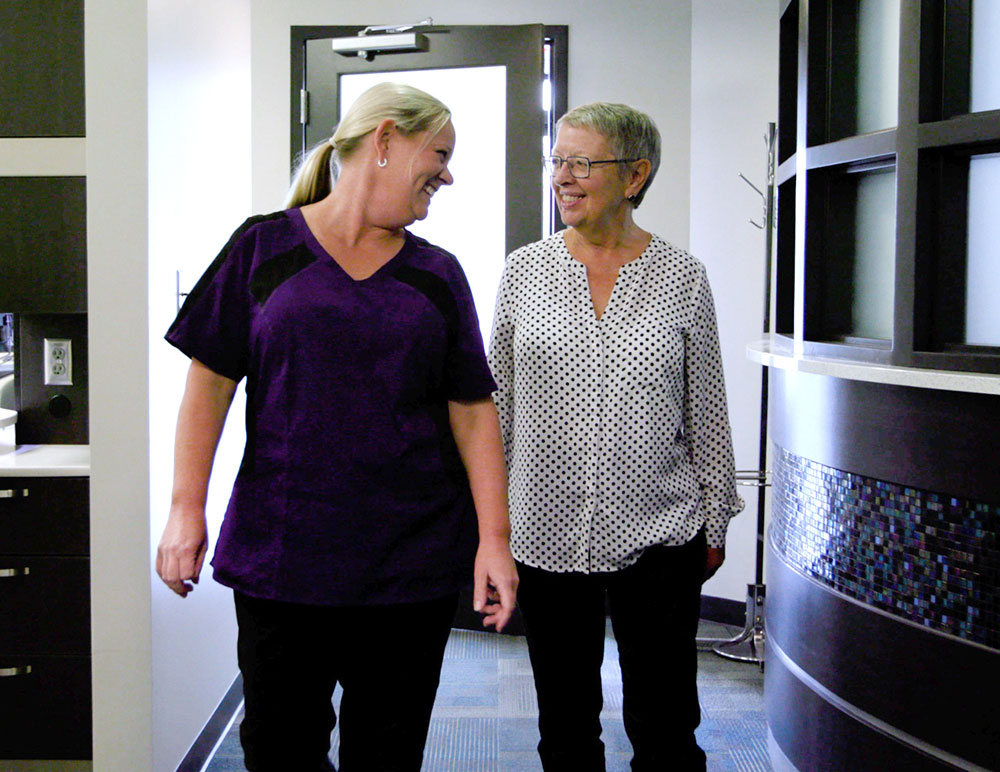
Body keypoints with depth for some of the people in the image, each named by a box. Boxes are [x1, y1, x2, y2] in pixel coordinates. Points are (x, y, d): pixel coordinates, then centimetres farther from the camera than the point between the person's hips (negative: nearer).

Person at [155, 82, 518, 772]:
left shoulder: (438, 275, 9)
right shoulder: (265, 246, 2)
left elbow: (472, 410, 6)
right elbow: (211, 380, 1)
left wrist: (494, 538, -2)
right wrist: (186, 510, -6)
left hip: (411, 559, 2)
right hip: (281, 552, -2)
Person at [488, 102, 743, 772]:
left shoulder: (683, 277, 0)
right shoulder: (525, 270, 3)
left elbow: (707, 412, 5)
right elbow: (496, 403, 8)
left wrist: (715, 522, 7)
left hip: (658, 535, -1)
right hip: (548, 532, 2)